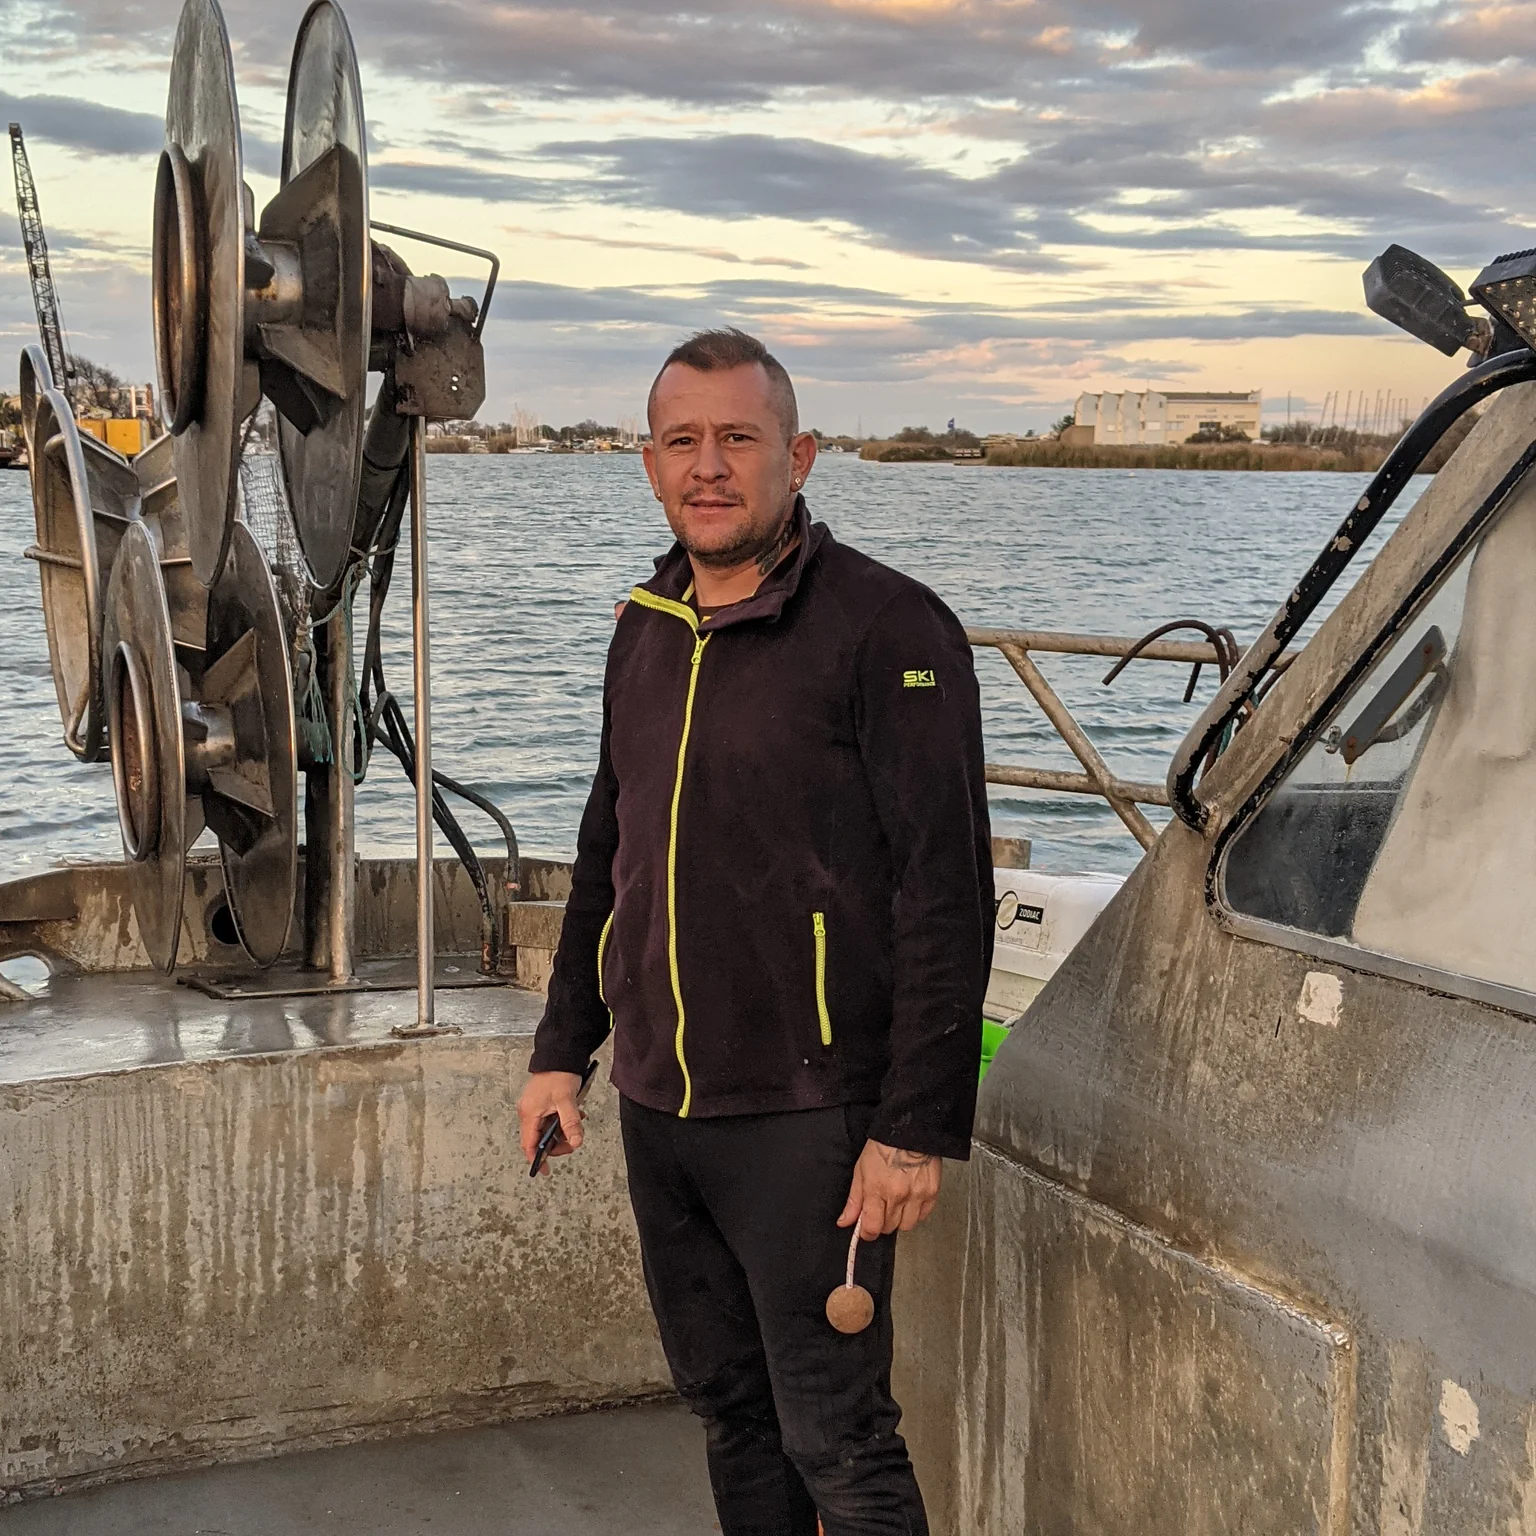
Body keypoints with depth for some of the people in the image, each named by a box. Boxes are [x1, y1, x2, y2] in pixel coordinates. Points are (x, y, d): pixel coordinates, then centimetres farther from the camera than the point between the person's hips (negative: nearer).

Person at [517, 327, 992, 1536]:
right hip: (657, 1110, 7)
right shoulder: (646, 630, 10)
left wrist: (919, 1126, -18)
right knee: (728, 1406, 18)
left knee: (836, 1438, 0)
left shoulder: (886, 629, -12)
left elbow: (944, 898, -16)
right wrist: (565, 1048, 17)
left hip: (806, 1119, -7)